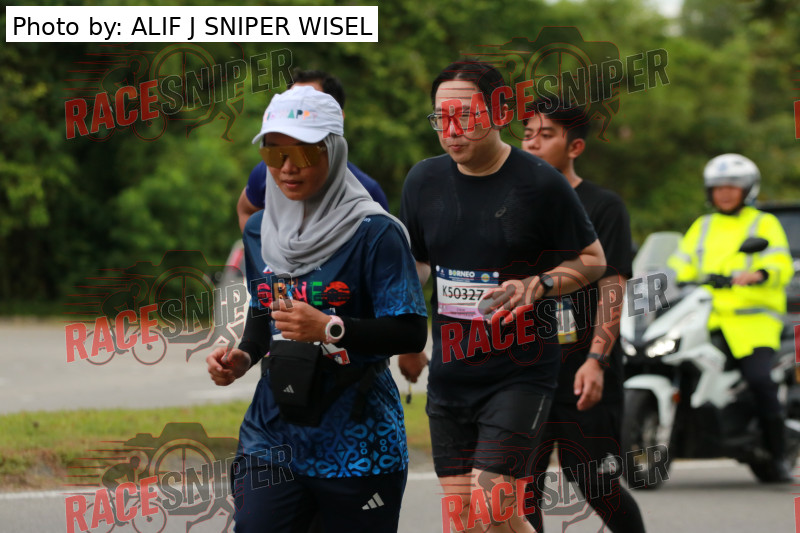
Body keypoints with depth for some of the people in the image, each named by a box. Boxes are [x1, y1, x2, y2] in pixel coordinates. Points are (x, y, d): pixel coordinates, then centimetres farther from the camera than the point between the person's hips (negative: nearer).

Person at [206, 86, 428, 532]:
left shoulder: (374, 234, -9)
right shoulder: (260, 231, 10)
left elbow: (411, 333, -14)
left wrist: (329, 329, -25)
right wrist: (244, 356, 4)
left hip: (356, 441, -4)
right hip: (274, 434, 4)